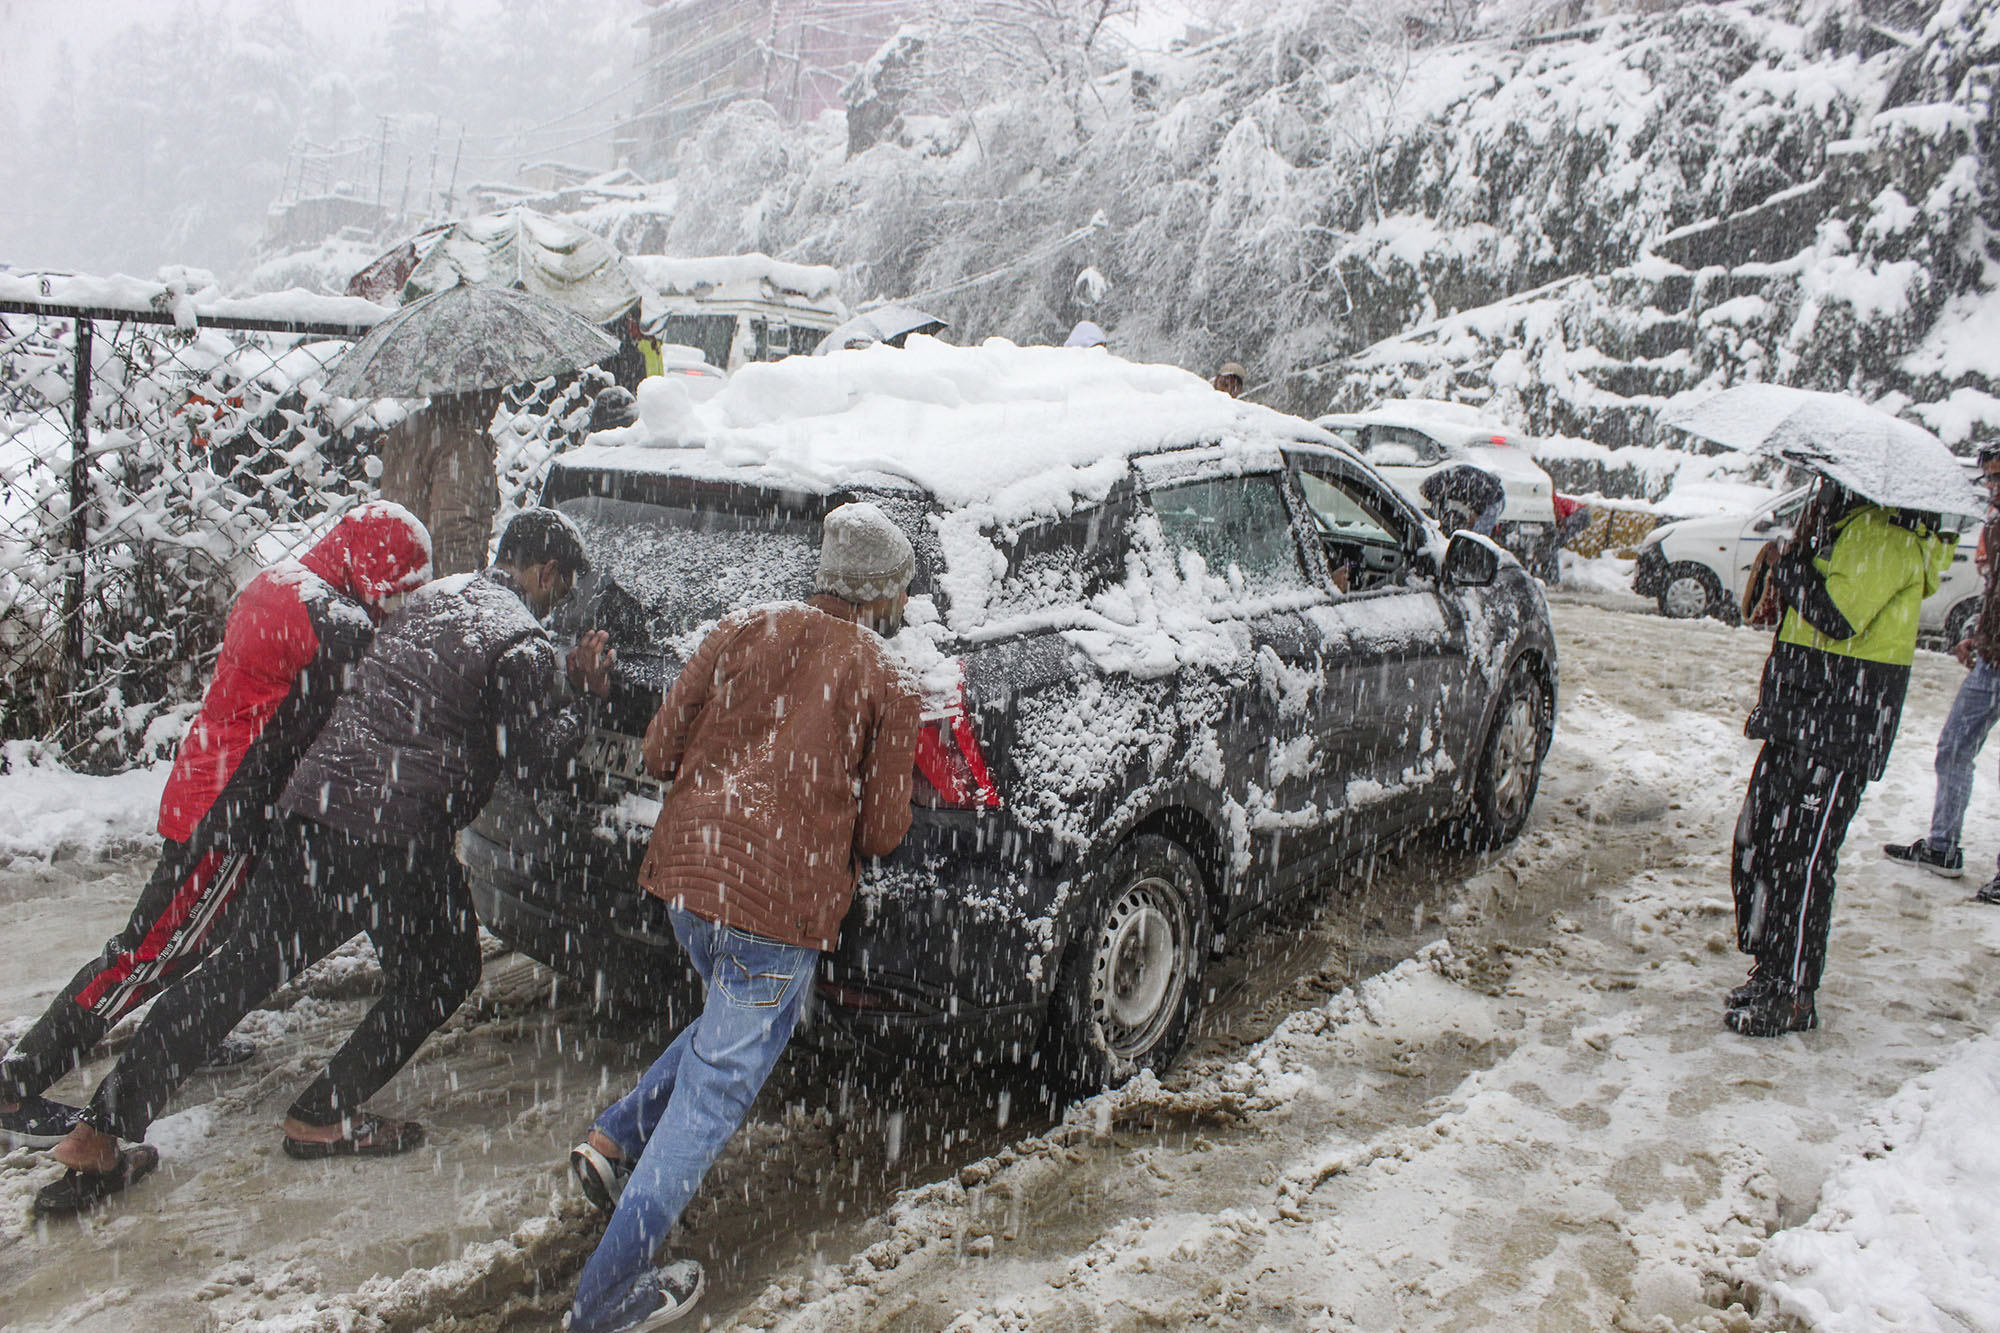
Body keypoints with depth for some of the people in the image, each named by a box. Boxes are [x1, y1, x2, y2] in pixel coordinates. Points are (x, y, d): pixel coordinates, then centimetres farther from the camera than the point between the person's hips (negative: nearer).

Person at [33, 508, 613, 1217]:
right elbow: (535, 759, -5)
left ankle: (96, 1140, 11)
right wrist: (585, 697, 9)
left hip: (313, 805, 7)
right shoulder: (525, 642, -5)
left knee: (238, 971, 10)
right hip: (401, 835, -7)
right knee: (440, 974, 17)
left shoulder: (432, 595, 18)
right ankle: (324, 1118, 20)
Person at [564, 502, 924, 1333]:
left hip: (686, 866, 6)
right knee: (718, 1085, 3)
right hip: (784, 898, -6)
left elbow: (660, 750, 7)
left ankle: (616, 1140, 20)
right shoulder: (886, 684, -2)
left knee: (732, 1026, 31)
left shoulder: (746, 630, 8)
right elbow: (883, 831, -1)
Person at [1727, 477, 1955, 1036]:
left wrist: (1793, 563, -14)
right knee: (1756, 842, 10)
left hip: (1843, 723, -10)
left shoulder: (1888, 534, -13)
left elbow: (1839, 616, -24)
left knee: (1801, 857, -5)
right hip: (1802, 715, 10)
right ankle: (1771, 967, 23)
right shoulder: (1848, 521, 18)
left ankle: (1794, 995, 5)